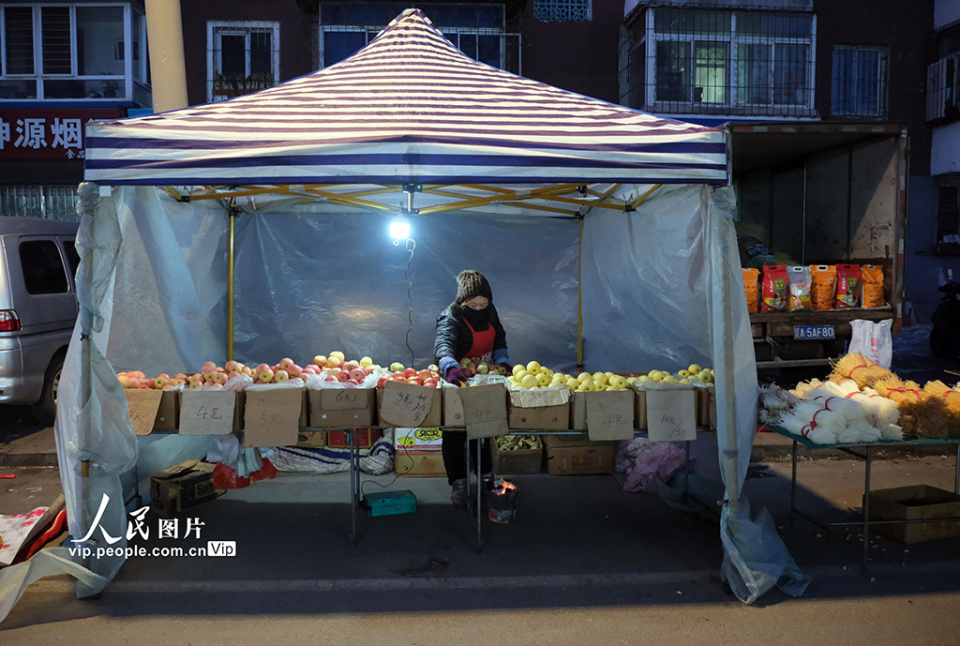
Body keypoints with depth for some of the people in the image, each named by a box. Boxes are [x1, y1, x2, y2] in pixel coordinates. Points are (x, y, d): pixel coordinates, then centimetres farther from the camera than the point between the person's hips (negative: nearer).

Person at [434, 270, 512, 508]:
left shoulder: (490, 312, 0)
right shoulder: (450, 318, -21)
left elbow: (499, 341, 14)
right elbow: (444, 344, -40)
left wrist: (502, 361, -5)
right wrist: (450, 367, -60)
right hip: (457, 380, -6)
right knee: (455, 433, 1)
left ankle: (486, 474, 38)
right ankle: (458, 482, 15)